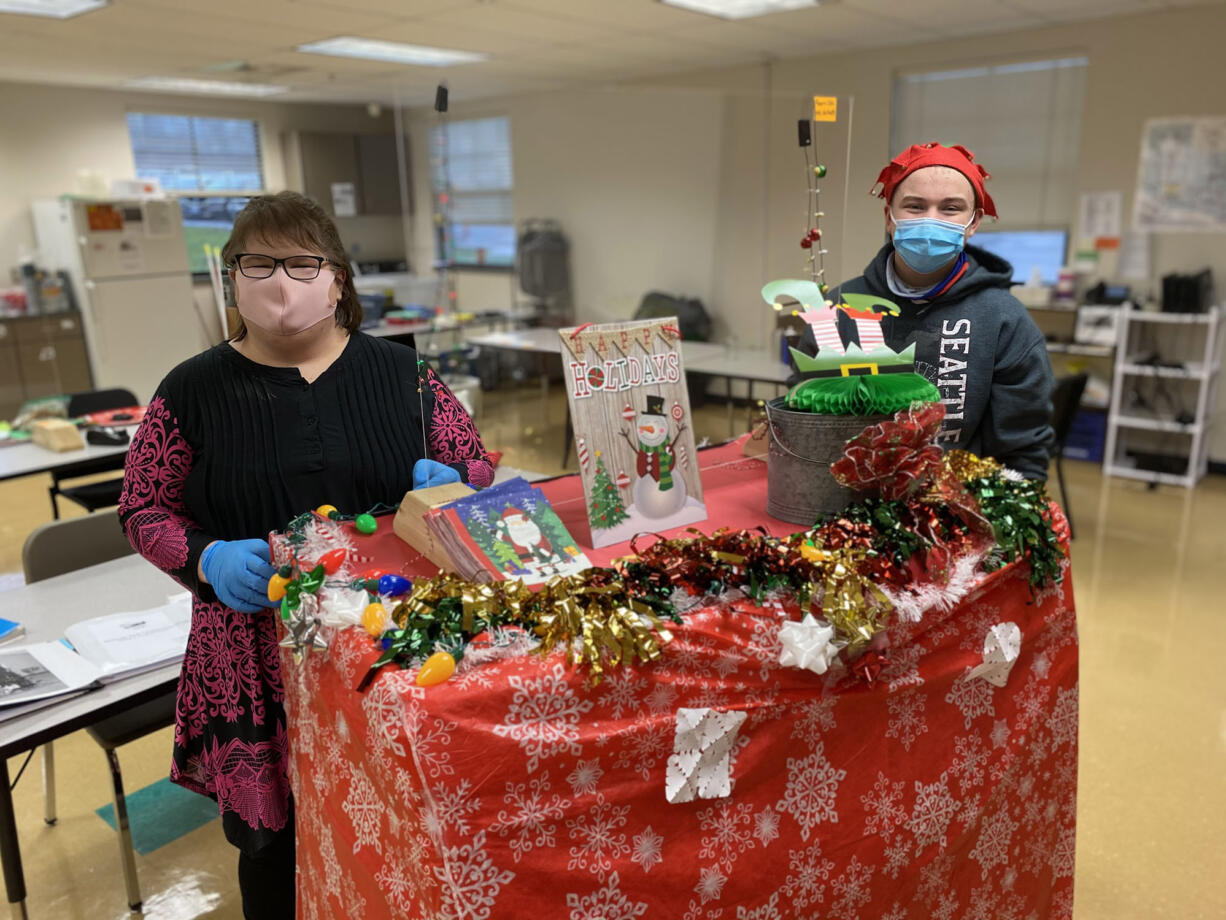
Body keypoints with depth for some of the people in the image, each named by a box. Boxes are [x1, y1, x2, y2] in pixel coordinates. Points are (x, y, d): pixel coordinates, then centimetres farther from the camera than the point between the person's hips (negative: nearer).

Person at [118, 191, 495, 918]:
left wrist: (448, 481, -10)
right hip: (259, 656, 0)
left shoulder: (399, 371, 5)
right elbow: (145, 510, 8)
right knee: (275, 841, 9)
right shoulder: (194, 390, 2)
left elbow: (477, 462, 12)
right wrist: (210, 559, -12)